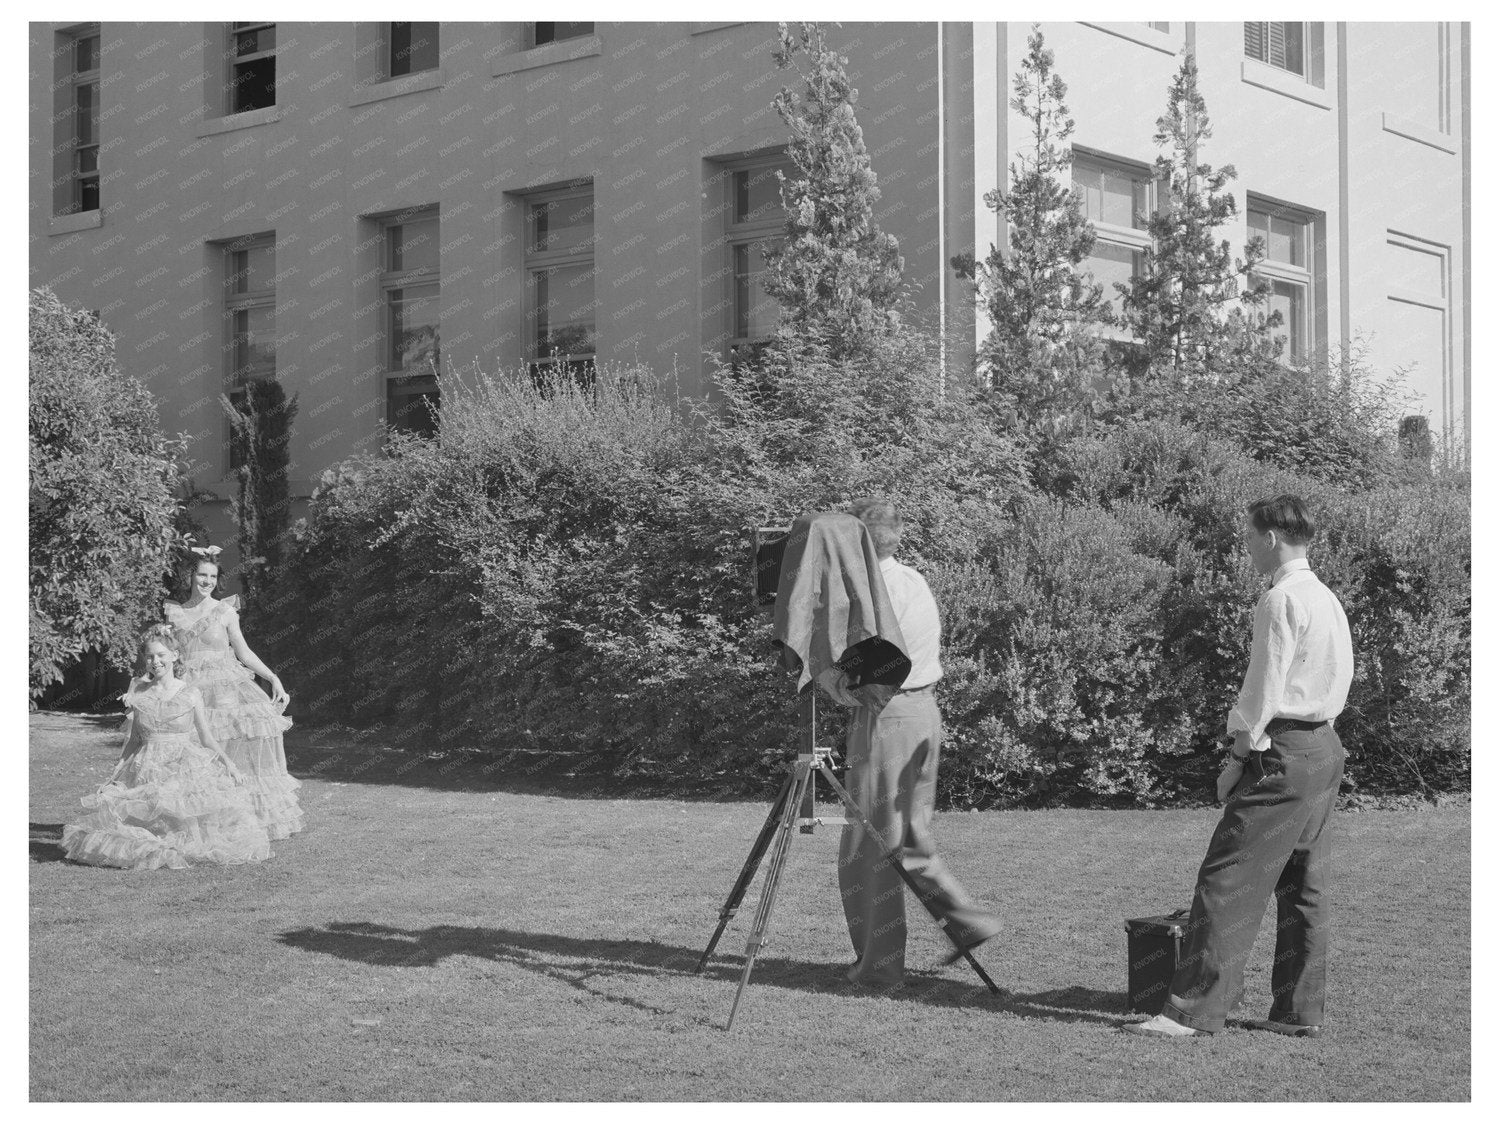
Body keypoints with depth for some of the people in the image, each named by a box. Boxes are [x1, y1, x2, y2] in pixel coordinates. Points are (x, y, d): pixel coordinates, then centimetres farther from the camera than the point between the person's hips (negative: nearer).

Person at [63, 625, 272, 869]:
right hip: (147, 772, 2)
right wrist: (115, 773, 11)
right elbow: (135, 739, 16)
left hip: (185, 768, -2)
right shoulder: (138, 693, 8)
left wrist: (228, 764, -6)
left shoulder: (190, 694, 2)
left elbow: (207, 738, 7)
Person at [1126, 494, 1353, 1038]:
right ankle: (1299, 1010, 17)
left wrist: (1238, 758, -8)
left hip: (1283, 753, -10)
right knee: (1303, 885, 13)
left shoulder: (1281, 601, -14)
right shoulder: (1328, 600, 15)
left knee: (1228, 879, -9)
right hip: (1325, 748, 10)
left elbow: (1263, 691, -16)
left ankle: (1194, 1009, -10)